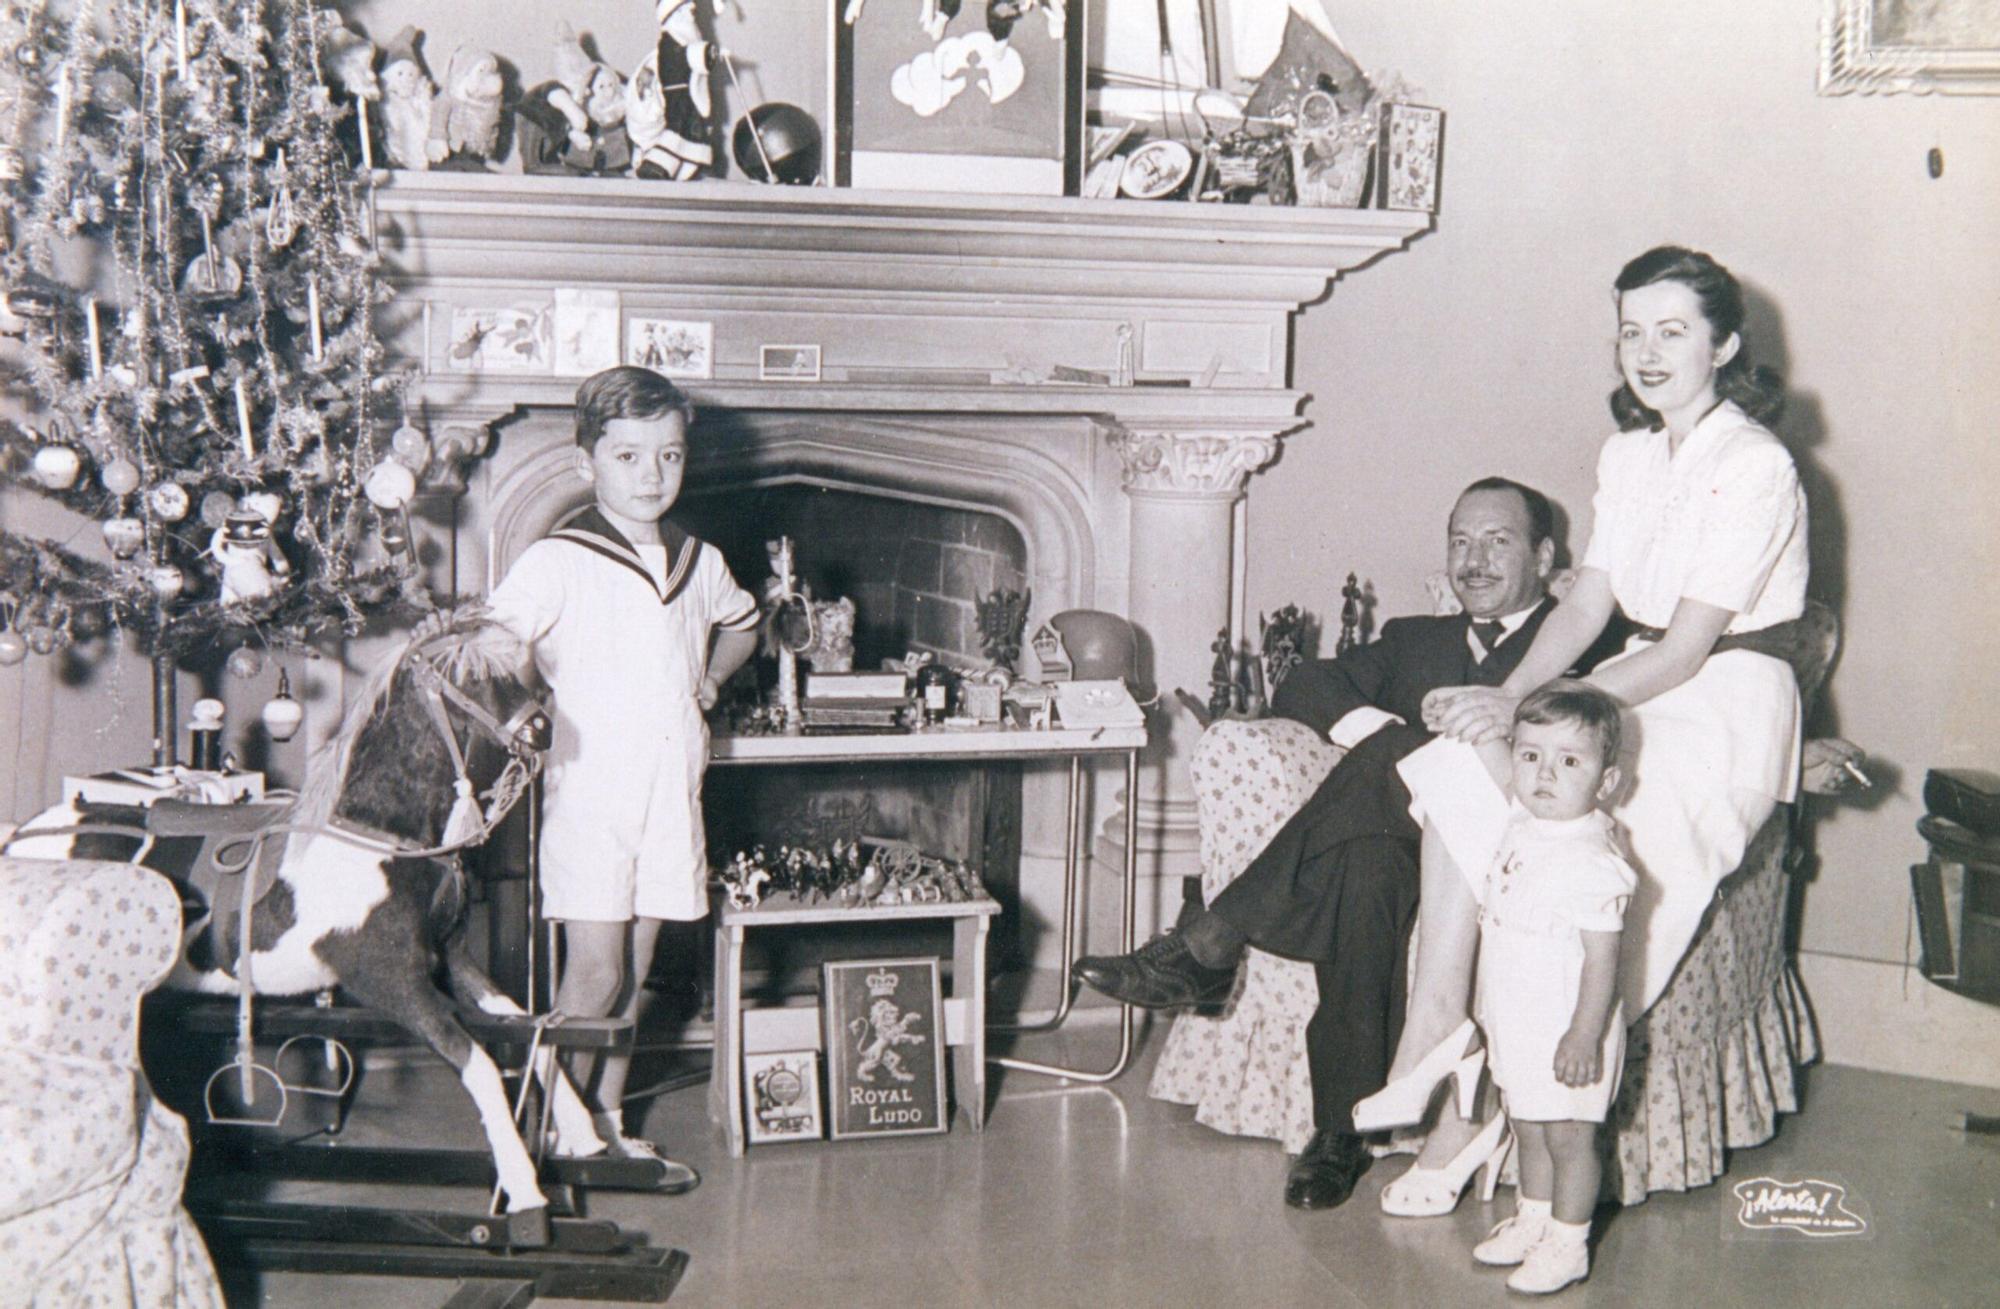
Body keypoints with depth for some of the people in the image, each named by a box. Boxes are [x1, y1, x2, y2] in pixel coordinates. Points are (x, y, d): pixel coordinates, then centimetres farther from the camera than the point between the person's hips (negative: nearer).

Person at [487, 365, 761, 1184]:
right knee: (594, 976, -7)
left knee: (634, 971, 13)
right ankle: (559, 1135, 8)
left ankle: (607, 1123, 25)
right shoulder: (559, 562, -8)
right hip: (589, 788, -5)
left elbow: (741, 624, 30)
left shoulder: (699, 563, 10)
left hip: (671, 790, 5)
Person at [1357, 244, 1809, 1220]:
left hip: (1725, 714, -7)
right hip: (1642, 693, 7)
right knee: (1462, 774, -18)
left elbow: (1687, 650, -19)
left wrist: (1526, 711, -24)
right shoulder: (1628, 455, 11)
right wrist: (1508, 694, -12)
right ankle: (1435, 1031, -21)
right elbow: (1588, 603, 7)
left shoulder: (1754, 470, -15)